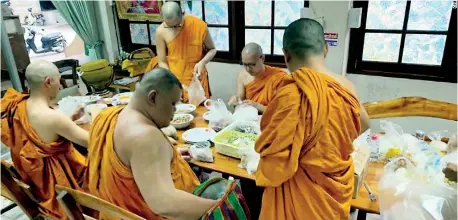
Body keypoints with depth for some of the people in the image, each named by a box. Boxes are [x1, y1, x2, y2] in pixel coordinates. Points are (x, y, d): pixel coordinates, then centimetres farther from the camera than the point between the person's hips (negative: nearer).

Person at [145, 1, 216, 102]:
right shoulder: (161, 32, -11)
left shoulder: (199, 25, -12)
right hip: (173, 80, 1)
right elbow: (162, 62, -3)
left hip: (196, 80, 0)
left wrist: (202, 62, -16)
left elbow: (212, 49, 2)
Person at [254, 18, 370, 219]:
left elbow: (276, 158, -26)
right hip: (337, 187, 6)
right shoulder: (346, 87, -8)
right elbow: (362, 123, 13)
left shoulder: (292, 94, -30)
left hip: (302, 193, -6)